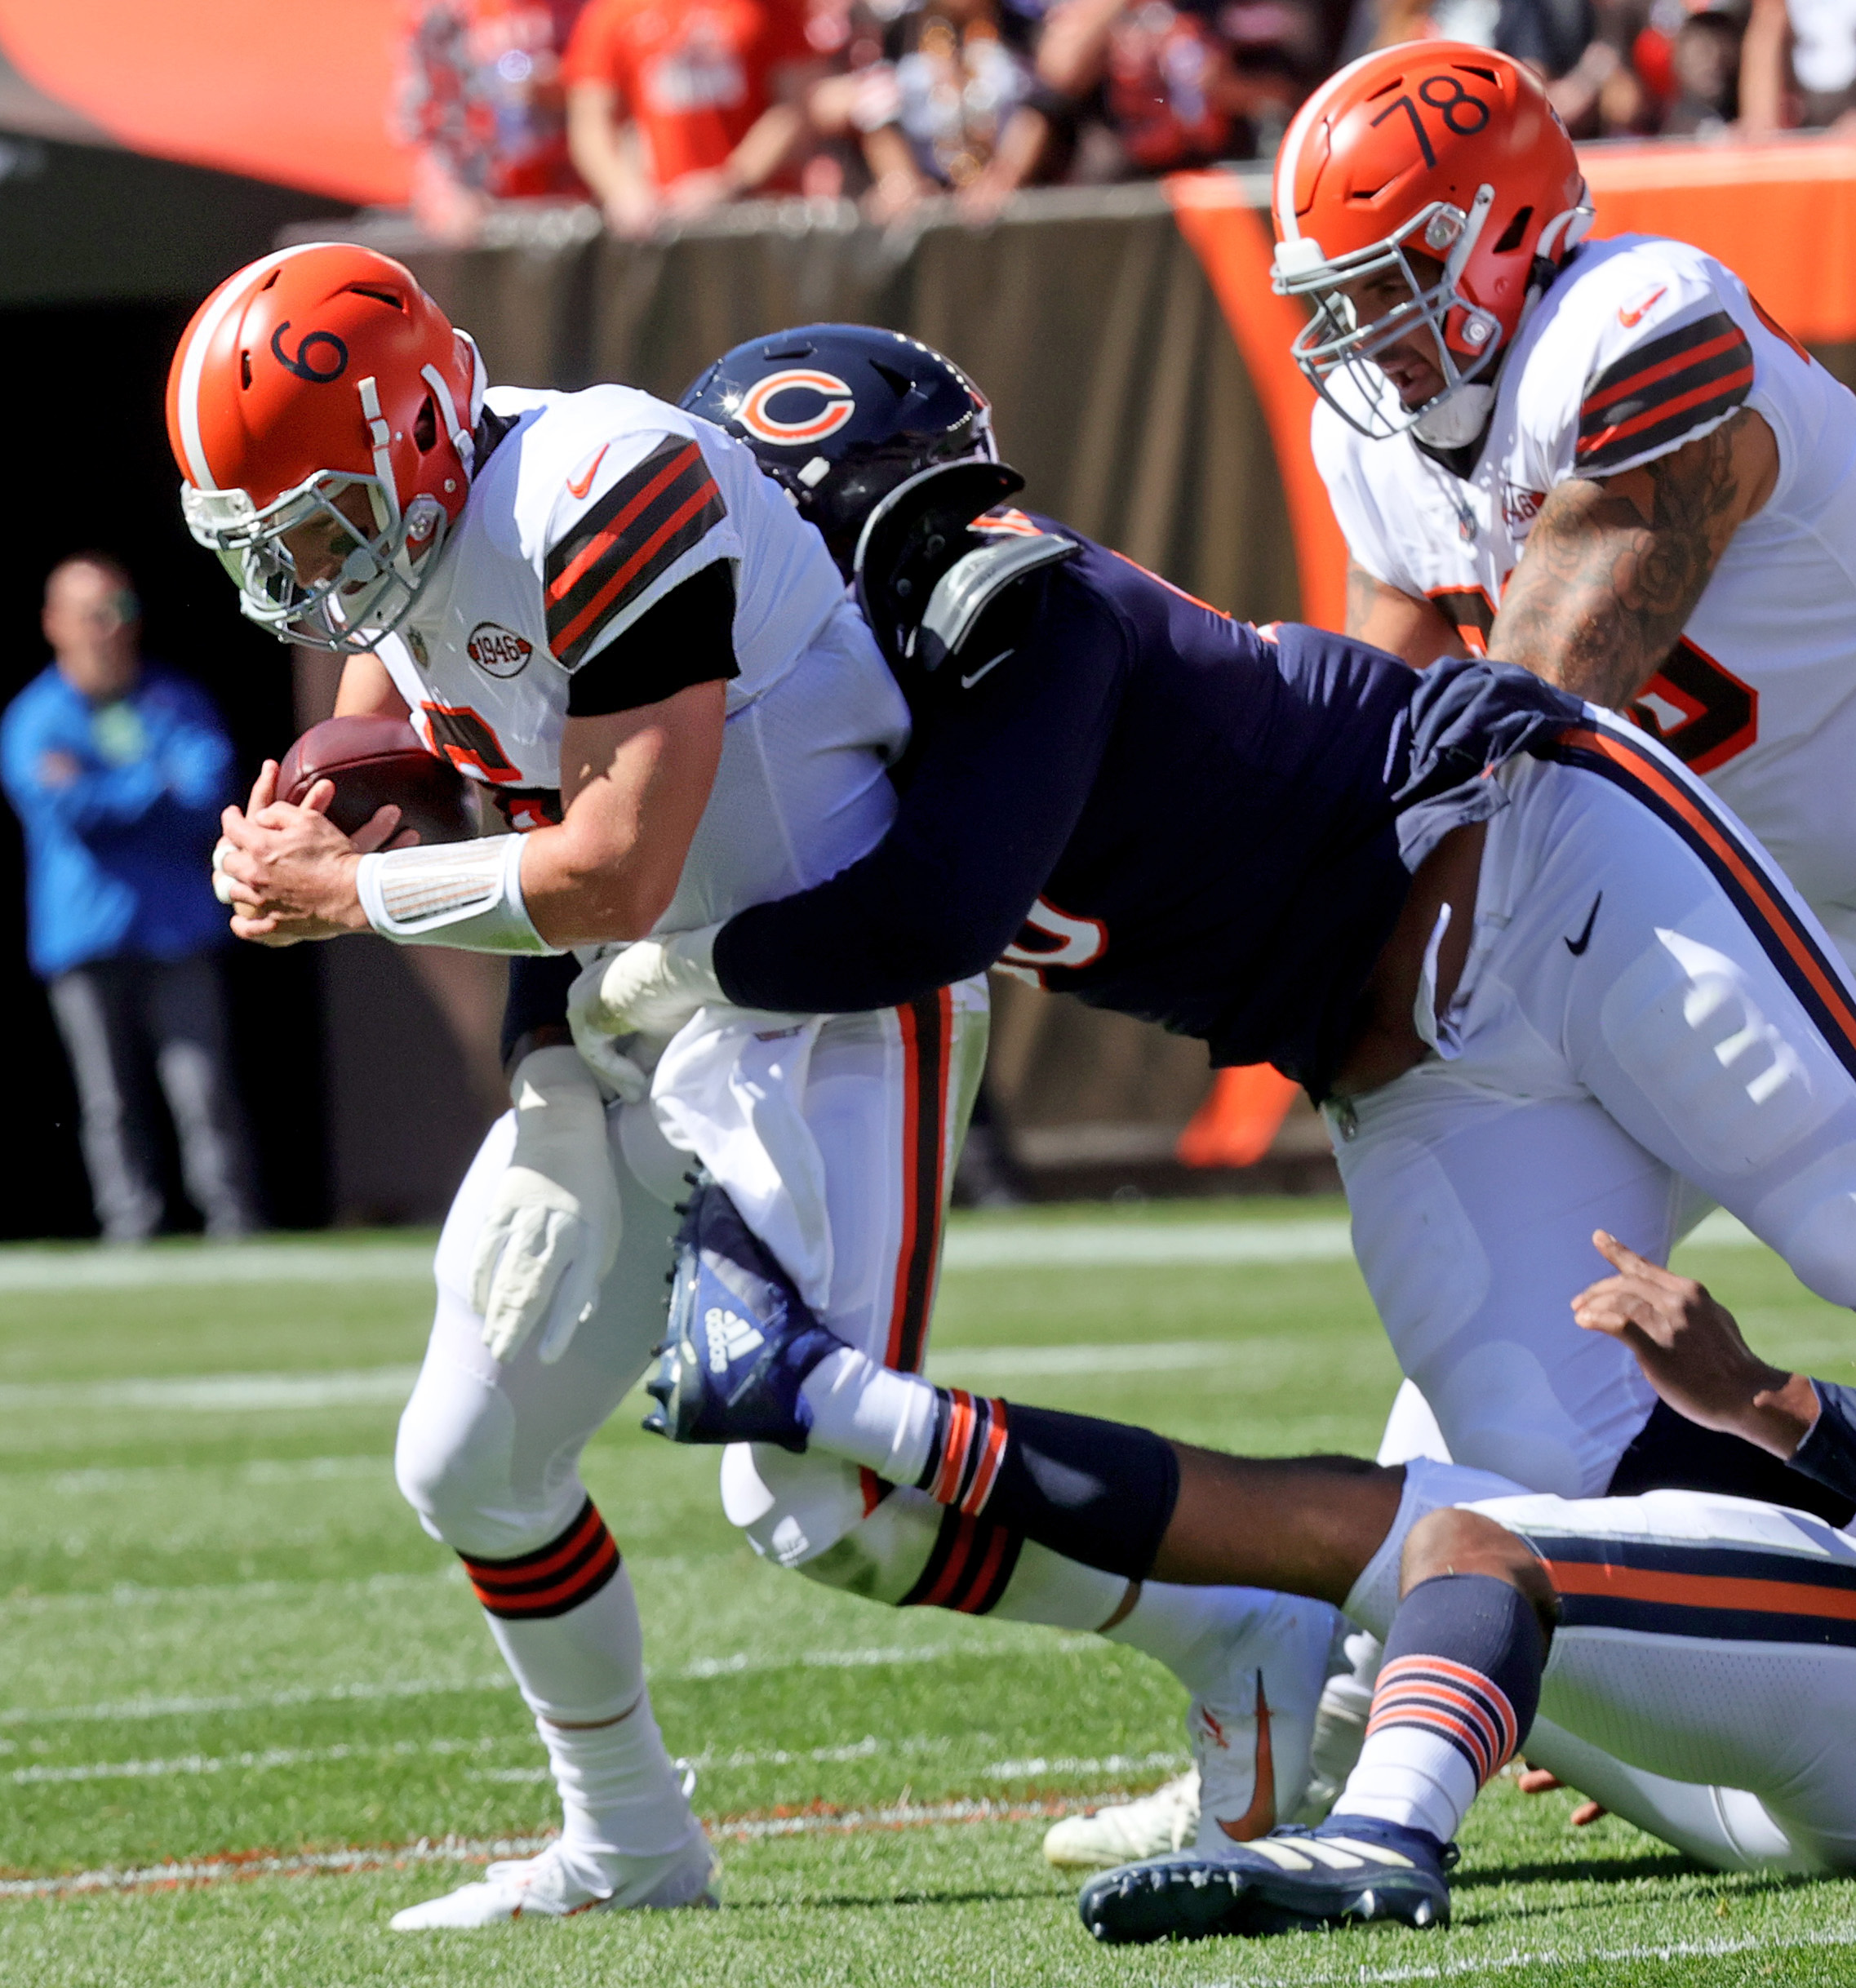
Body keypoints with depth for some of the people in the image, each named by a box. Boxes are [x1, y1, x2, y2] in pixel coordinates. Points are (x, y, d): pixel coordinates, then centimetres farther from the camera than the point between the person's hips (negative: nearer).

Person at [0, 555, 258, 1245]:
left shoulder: (177, 702, 12)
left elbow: (210, 791, -3)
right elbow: (66, 808, -12)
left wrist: (104, 795, -11)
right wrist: (161, 786, -6)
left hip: (179, 931, 1)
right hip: (87, 942, -1)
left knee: (204, 1092, -6)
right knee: (112, 1103, -2)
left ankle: (236, 1230, -5)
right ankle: (131, 1232, 1)